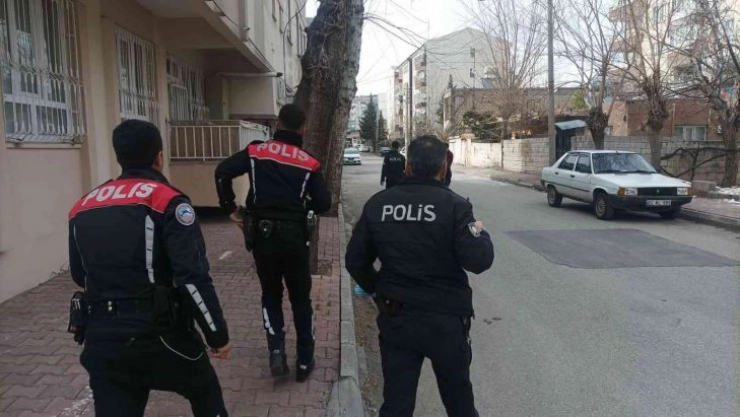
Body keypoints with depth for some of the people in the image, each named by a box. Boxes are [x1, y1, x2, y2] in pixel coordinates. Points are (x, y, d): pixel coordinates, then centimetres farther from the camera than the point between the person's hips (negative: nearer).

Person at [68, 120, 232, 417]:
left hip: (100, 340, 5)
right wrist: (218, 334, -9)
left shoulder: (82, 207, 8)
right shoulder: (167, 201, -10)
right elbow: (193, 278, -18)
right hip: (159, 336, -4)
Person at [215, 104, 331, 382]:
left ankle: (276, 349, 2)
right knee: (300, 298, 13)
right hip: (294, 235, -1)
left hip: (262, 233, 1)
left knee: (271, 294, 19)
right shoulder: (309, 163, -1)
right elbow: (324, 204, -3)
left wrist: (230, 207, 4)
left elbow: (222, 172, -7)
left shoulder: (256, 151, 1)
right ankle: (304, 361, 20)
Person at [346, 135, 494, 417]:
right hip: (445, 319, -2)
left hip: (394, 317, 3)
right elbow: (478, 261, -18)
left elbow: (355, 260, 1)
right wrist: (481, 234, 2)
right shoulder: (454, 205, -13)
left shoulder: (378, 204, -2)